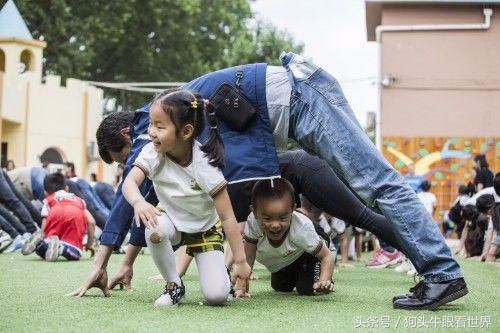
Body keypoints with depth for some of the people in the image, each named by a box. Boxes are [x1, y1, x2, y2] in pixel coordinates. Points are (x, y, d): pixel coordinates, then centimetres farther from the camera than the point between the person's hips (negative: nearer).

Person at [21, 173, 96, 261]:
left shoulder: (48, 199, 38)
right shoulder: (78, 199, 43)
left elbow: (45, 226, 21)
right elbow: (91, 222, 30)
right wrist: (90, 244, 39)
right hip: (77, 215, 0)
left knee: (41, 250, 16)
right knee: (74, 254, -1)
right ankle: (61, 247, -33)